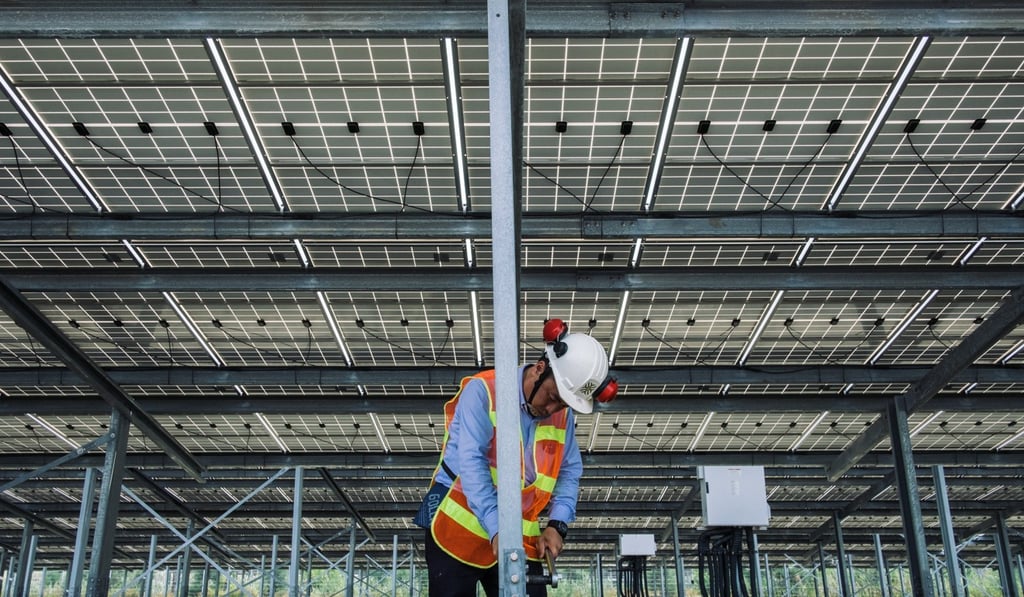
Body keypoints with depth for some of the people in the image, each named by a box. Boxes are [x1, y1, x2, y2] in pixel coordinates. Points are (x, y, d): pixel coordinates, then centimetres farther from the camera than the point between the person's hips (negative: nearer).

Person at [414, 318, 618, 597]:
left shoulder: (562, 415, 3)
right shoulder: (483, 390, -14)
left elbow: (569, 473, 8)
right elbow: (471, 461, -22)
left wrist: (557, 524, -9)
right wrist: (496, 529, -30)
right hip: (458, 528, -4)